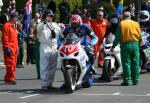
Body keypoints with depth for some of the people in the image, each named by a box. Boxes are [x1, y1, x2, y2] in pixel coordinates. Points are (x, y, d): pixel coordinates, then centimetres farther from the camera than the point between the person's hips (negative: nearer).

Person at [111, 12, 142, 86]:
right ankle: (135, 80, 11)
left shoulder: (121, 24, -2)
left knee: (126, 63, -1)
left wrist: (113, 46, 1)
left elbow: (117, 37, -5)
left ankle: (127, 81, -2)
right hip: (135, 45, 3)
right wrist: (139, 45, 21)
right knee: (135, 63, 8)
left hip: (125, 45, -3)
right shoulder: (136, 24, 9)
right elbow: (140, 37, 11)